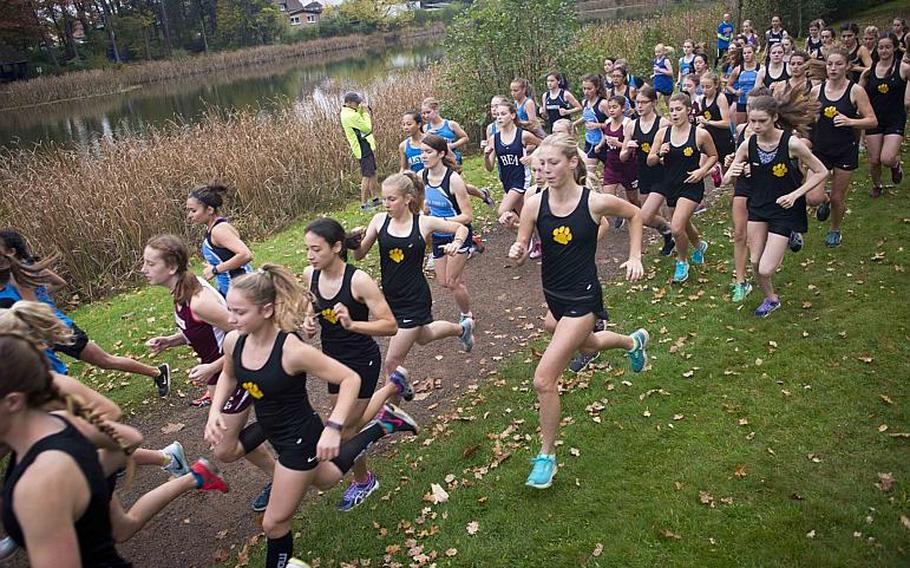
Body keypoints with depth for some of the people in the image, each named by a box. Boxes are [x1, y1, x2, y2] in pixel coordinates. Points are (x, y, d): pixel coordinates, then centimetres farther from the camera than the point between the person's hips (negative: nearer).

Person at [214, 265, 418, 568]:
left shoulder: (292, 350, -34)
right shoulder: (234, 341, -14)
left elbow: (350, 379, -27)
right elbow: (229, 376, 10)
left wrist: (333, 428, -37)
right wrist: (215, 412, -4)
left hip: (300, 439, -7)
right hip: (276, 432, 8)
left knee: (274, 523, 7)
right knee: (326, 479, 32)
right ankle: (382, 424, 40)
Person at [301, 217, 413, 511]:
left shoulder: (359, 281, -27)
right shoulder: (310, 275, -9)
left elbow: (390, 326, -24)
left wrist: (352, 324, -38)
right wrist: (309, 321, -7)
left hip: (362, 360, -6)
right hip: (333, 358, 7)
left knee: (346, 428, 3)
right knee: (349, 421, 20)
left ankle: (362, 481, 33)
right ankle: (394, 385, 43)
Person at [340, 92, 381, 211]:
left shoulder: (346, 112, 8)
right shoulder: (352, 115, -23)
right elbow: (367, 128, -18)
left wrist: (364, 109, -2)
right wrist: (365, 111, -12)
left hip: (366, 146, 10)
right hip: (363, 148, -10)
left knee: (372, 172, 19)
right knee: (367, 176, -6)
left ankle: (375, 198, 30)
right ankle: (364, 204, -2)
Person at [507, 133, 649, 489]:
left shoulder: (595, 202, -18)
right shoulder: (534, 204, -11)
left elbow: (634, 214, 2)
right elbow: (522, 249, -5)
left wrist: (635, 257, -3)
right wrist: (517, 253, -28)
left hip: (582, 299, -6)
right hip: (553, 296, 6)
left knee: (544, 379, -12)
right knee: (585, 342, 33)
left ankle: (546, 456, 8)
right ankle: (633, 341, 66)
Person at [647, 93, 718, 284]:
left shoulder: (700, 134, -9)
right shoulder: (662, 132, -2)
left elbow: (713, 156, 7)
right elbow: (650, 161, 2)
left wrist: (702, 170, -10)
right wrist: (659, 154, -19)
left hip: (691, 185, -5)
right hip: (668, 182, 5)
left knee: (677, 228, -15)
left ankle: (682, 262, 17)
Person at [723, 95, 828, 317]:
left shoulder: (792, 143, -21)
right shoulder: (748, 145, -10)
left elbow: (821, 172, -10)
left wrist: (795, 194, -20)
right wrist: (733, 173, -23)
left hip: (785, 210, -4)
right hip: (758, 206, 4)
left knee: (766, 269, -8)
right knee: (755, 262, 6)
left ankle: (792, 237, 23)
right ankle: (770, 299, 34)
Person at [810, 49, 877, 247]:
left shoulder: (855, 91, -8)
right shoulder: (816, 90, -1)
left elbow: (872, 121, -9)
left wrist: (850, 121, -23)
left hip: (845, 151, -2)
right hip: (820, 149, 2)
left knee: (837, 198, 7)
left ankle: (835, 231, 35)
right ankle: (824, 201, 30)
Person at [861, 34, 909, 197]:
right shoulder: (870, 70, 2)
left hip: (895, 119, -2)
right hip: (874, 118, 3)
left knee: (887, 159, -15)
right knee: (874, 160, 7)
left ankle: (896, 163, 22)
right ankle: (876, 185, 35)